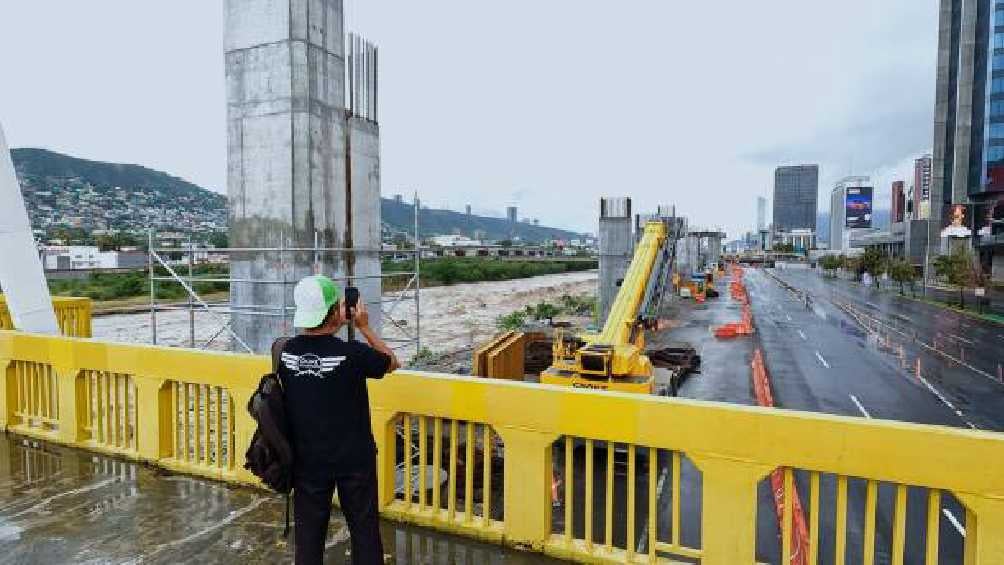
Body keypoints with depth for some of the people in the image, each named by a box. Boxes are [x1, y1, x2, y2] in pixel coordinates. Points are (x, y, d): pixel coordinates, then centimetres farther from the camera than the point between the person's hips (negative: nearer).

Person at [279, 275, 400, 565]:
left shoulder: (286, 352, -11)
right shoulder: (352, 353, -23)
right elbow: (391, 362, -3)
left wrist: (334, 327, 9)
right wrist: (364, 327, 0)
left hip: (307, 459, 4)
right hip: (354, 458, -3)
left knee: (308, 530, 18)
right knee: (364, 527, 14)